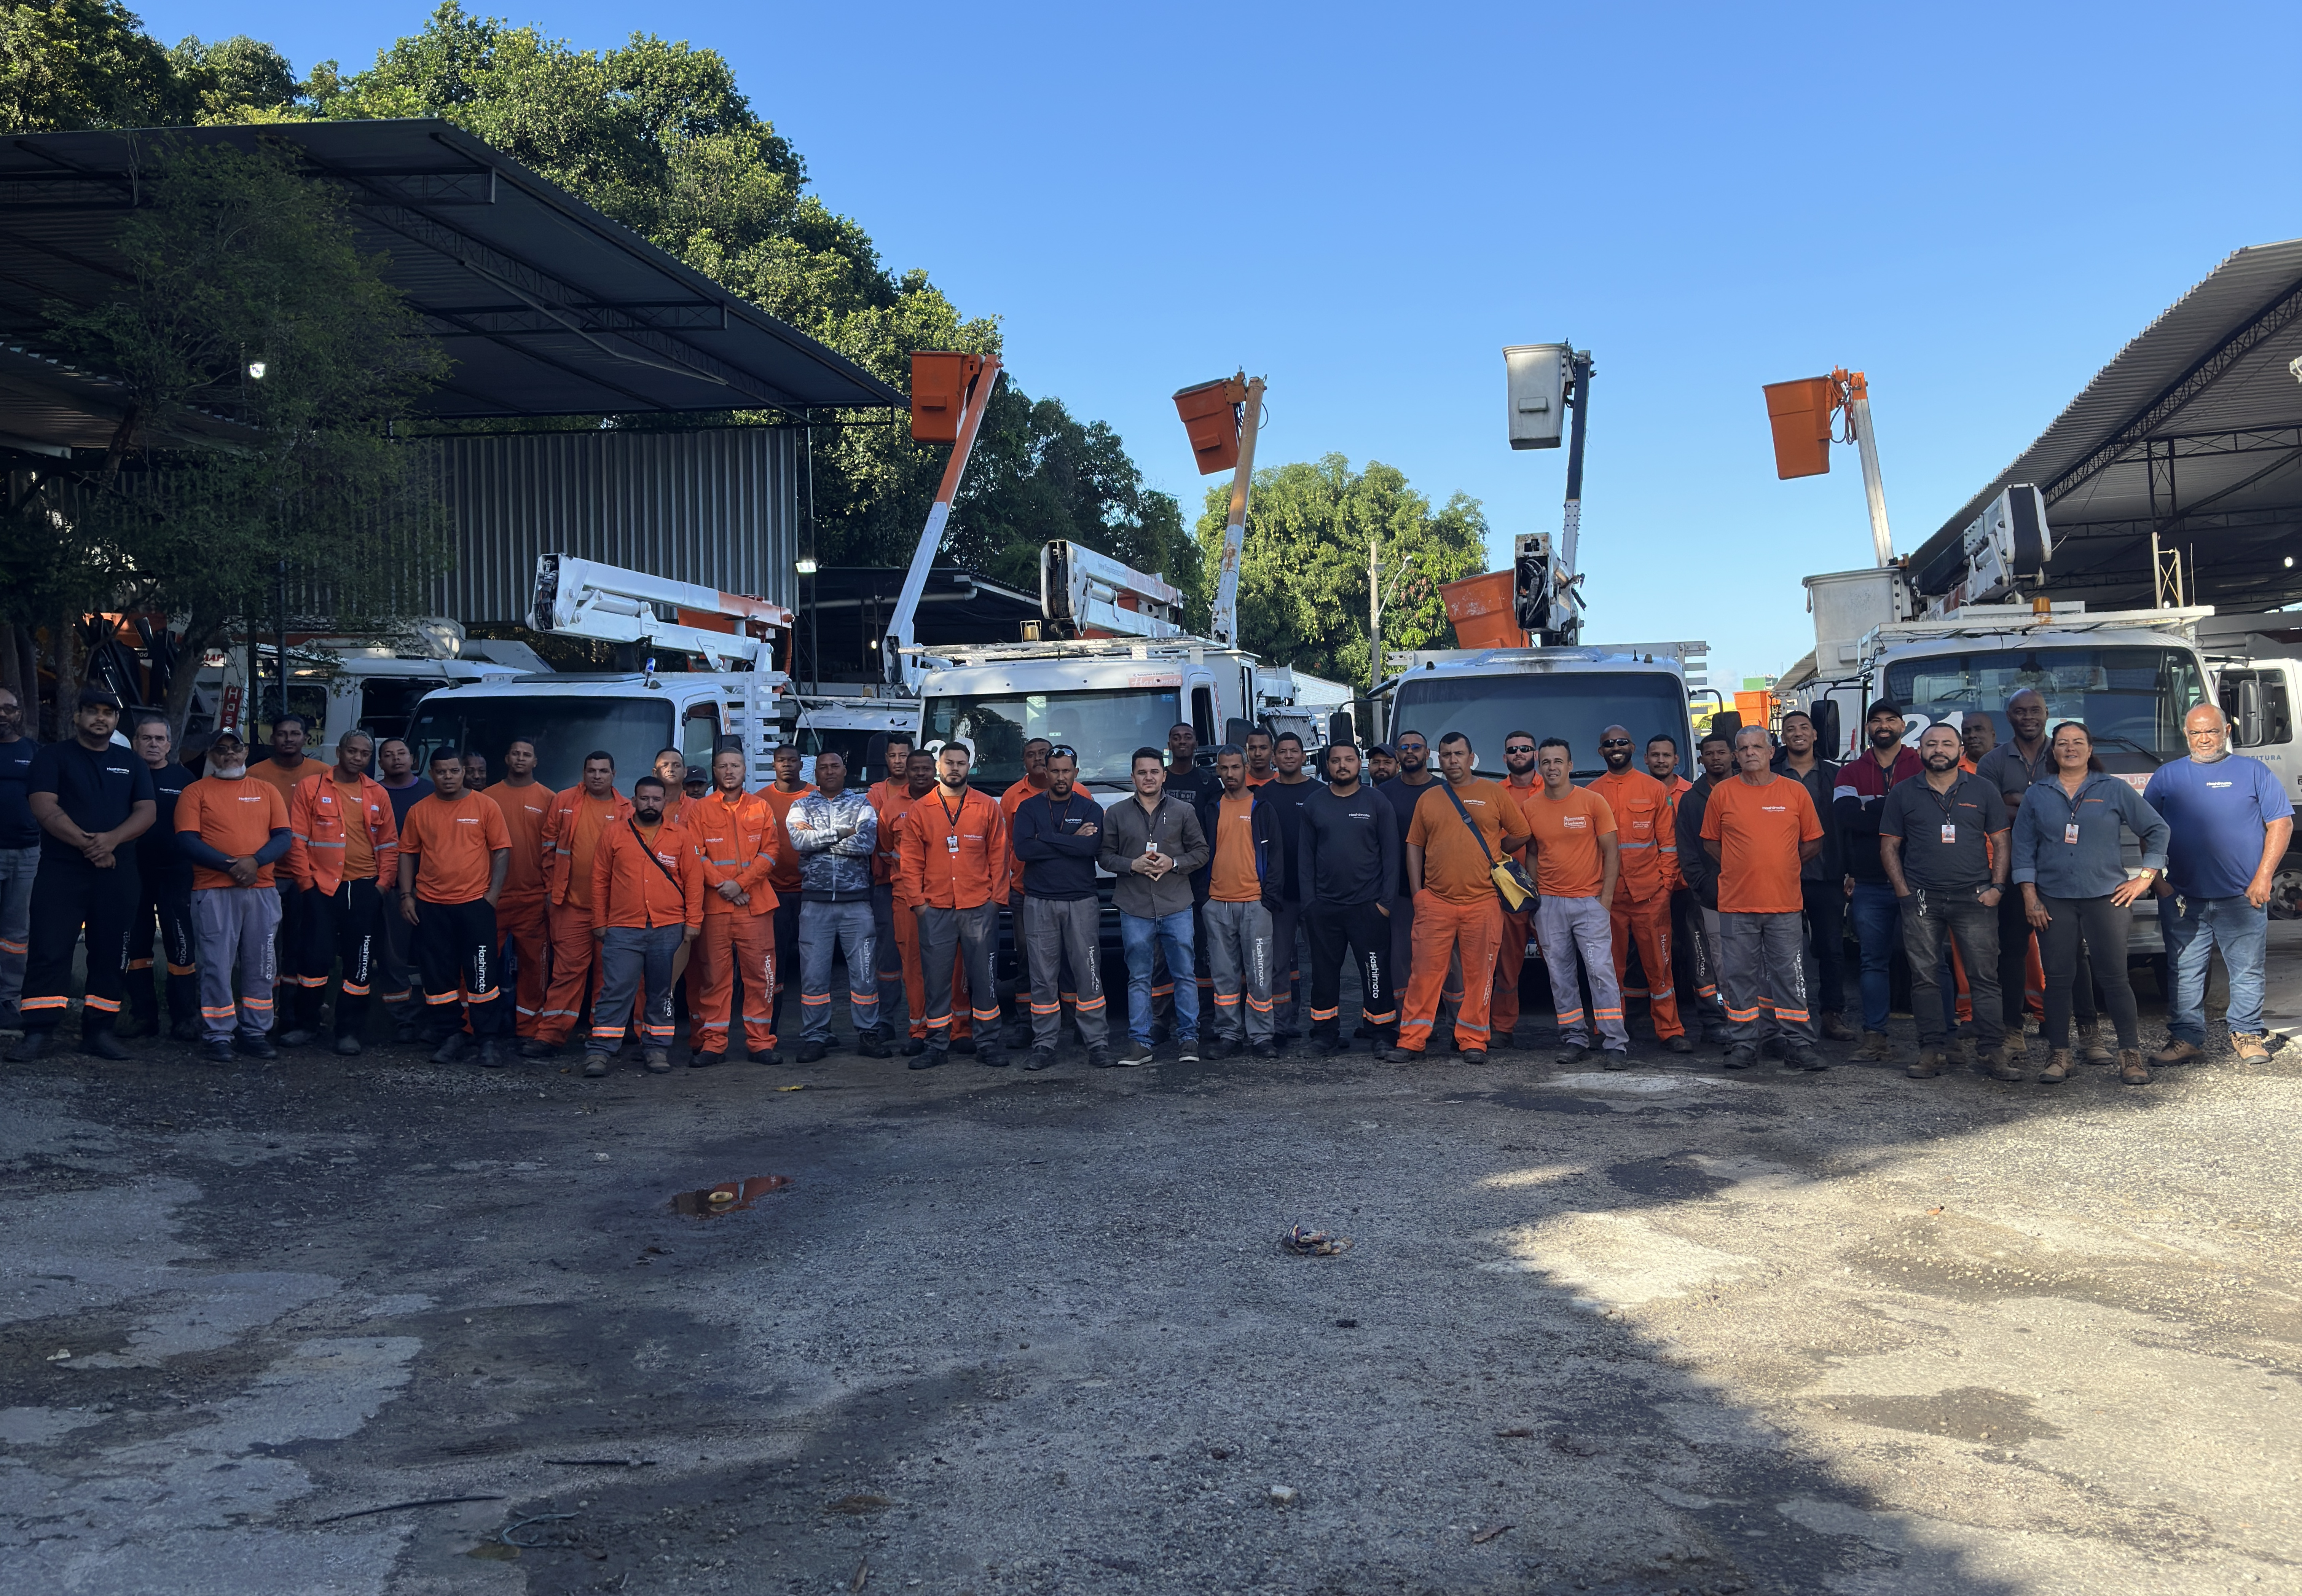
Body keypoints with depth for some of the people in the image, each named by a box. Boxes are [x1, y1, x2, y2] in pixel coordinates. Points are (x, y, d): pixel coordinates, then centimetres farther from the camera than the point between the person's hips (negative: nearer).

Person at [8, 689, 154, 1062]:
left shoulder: (131, 764, 15)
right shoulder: (54, 756, 6)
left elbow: (147, 811, 4)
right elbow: (43, 806, -8)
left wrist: (112, 840, -14)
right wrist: (86, 844, -18)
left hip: (118, 874, 3)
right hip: (61, 871, -3)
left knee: (110, 953, 3)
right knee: (48, 949, -7)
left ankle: (99, 1030, 9)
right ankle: (39, 1031, -4)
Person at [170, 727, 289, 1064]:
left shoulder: (266, 791, 14)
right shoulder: (196, 792, 6)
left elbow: (284, 837, 7)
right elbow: (186, 841, -5)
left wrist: (255, 861, -12)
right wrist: (230, 865, -15)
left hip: (262, 890, 3)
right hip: (213, 891, -3)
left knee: (261, 964, 6)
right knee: (217, 964, -3)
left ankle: (255, 1033, 15)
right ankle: (219, 1036, 3)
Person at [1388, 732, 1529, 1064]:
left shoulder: (1494, 794, 5)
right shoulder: (1429, 799, 11)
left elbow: (1521, 836, 11)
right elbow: (1415, 846, 12)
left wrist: (1489, 856, 8)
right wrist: (1418, 892, 4)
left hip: (1483, 902, -1)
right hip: (1436, 902, 1)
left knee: (1479, 974, 4)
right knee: (1426, 971, 1)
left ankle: (1473, 1040, 14)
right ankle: (1412, 1040, 6)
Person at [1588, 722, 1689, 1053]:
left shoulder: (1655, 789, 6)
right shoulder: (1591, 793, 7)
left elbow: (1668, 841, 6)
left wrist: (1665, 882, -3)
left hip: (1650, 893, -1)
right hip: (1607, 896, 1)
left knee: (1658, 964, 3)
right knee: (1611, 966, 6)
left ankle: (1670, 1030, 11)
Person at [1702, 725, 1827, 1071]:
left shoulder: (1795, 792, 5)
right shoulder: (1722, 793, 3)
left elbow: (1813, 841, 11)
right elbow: (1710, 842, 10)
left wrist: (1782, 867, 3)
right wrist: (1741, 869, 2)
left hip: (1785, 903, 0)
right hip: (1737, 903, 0)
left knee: (1790, 976, 2)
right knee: (1741, 976, 5)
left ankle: (1799, 1046, 8)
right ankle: (1745, 1045, 14)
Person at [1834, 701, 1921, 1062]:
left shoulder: (1921, 765, 6)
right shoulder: (1851, 772, 11)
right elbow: (1845, 815, -7)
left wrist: (1871, 811, -17)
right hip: (1870, 884, 2)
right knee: (1874, 961, 5)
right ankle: (1874, 1036, 8)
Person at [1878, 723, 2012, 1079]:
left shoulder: (1983, 792, 9)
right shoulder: (1903, 794, 9)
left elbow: (2001, 843, 9)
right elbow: (1889, 847, 8)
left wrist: (1997, 887, -3)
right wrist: (1904, 892, -2)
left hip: (1974, 899, 0)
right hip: (1921, 901, 0)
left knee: (1985, 976, -2)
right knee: (1924, 977, 2)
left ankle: (1994, 1049, 4)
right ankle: (1933, 1049, 8)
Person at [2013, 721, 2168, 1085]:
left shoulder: (2114, 790, 6)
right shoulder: (2037, 795, 9)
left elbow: (2158, 830, 11)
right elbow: (2023, 847, 7)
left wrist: (2145, 877, 5)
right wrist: (2030, 896, -1)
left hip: (2105, 897, -1)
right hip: (2053, 901, 1)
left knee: (2114, 977, -4)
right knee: (2057, 978, 1)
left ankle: (2131, 1054, 5)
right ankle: (2059, 1056, 7)